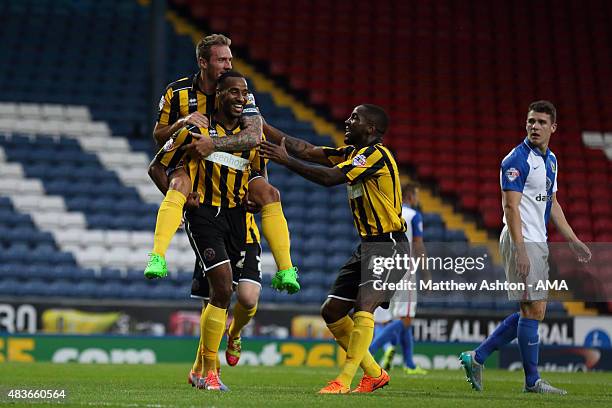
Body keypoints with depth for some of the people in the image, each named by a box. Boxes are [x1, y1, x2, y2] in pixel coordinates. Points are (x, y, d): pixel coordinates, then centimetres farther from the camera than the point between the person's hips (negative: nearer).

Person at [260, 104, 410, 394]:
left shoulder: (376, 154, -16)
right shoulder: (352, 153, 13)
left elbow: (330, 178, -25)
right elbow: (306, 151, 11)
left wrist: (285, 160, -21)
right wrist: (260, 125, 8)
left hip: (389, 246, -10)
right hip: (368, 245, 10)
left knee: (364, 307, -24)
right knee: (332, 311, 7)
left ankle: (344, 381, -26)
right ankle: (374, 374, 16)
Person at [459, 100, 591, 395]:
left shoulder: (550, 160, 15)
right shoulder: (517, 160, -12)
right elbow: (510, 206, -18)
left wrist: (573, 241, 19)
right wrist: (520, 250, -25)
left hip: (538, 243, 9)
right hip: (522, 242, -9)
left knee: (532, 311, 11)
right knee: (534, 309, -6)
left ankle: (477, 358, 16)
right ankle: (532, 380, 2)